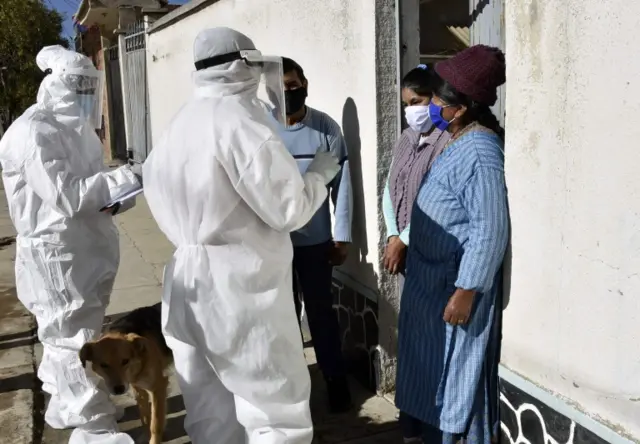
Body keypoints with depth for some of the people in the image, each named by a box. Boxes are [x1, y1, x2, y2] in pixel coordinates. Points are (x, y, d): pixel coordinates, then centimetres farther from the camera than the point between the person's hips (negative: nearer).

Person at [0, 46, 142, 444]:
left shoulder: (72, 128, 14)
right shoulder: (34, 132, -17)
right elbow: (66, 195, -24)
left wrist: (115, 196, -1)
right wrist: (120, 180, -21)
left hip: (84, 251, 9)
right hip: (57, 256, -9)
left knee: (68, 337, 20)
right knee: (76, 342, -3)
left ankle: (64, 405, 36)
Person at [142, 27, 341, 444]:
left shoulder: (179, 124, 10)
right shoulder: (241, 119, -15)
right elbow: (288, 209, -15)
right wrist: (321, 172, 3)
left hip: (188, 281, 9)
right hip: (241, 283, -8)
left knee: (211, 410, 18)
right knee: (279, 409, 4)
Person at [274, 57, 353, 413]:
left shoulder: (326, 128, -6)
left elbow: (342, 184, -4)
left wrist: (342, 237, -5)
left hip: (315, 239, -1)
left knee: (321, 311, 9)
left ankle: (336, 380, 24)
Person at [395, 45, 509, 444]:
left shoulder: (480, 152, -22)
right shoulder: (460, 143, 9)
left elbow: (490, 231, -25)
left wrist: (465, 291, -24)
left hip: (456, 283, -10)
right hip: (432, 279, 10)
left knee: (459, 374, 4)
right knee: (433, 370, 21)